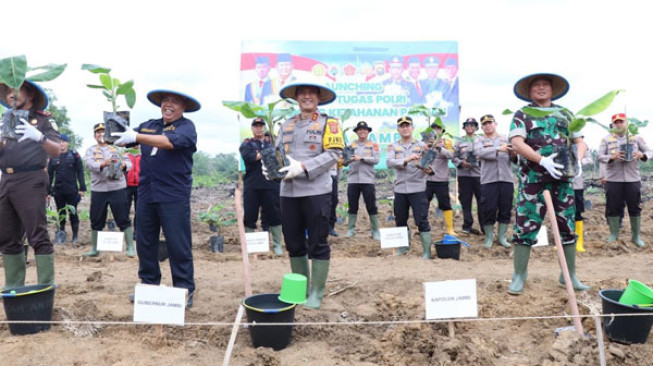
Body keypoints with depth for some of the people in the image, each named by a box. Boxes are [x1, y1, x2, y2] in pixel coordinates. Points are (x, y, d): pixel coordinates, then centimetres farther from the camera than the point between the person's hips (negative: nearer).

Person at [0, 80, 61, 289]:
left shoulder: (43, 120, 4)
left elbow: (56, 151, -8)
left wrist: (39, 137, -27)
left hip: (30, 182, -6)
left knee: (37, 236, -9)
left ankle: (46, 287, -6)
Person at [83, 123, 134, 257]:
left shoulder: (117, 148, 11)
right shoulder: (90, 150, 11)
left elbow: (129, 163, 1)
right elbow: (89, 164, -9)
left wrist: (124, 165, -23)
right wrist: (102, 165, -29)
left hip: (118, 188, -1)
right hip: (98, 189, 1)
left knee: (123, 219, -2)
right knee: (96, 221, 8)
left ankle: (130, 248, 4)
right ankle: (94, 249, 21)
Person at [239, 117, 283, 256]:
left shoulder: (272, 142, 18)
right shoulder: (247, 143, 12)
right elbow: (247, 157, -9)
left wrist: (259, 155, -9)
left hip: (271, 184, 1)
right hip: (251, 185, -1)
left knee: (274, 214, 1)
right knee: (249, 215, 2)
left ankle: (277, 245, 12)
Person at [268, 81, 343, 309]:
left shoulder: (328, 123, 2)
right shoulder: (287, 125, 16)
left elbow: (333, 154, -9)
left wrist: (302, 167, -19)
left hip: (316, 191, -5)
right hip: (289, 191, 5)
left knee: (317, 243, 2)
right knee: (293, 243, 11)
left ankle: (316, 293, 13)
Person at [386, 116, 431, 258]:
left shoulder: (421, 145, 2)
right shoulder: (393, 146, 6)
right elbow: (389, 162, -11)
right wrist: (406, 160, -25)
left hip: (418, 189, -3)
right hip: (400, 189, 3)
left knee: (422, 220, -4)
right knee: (400, 219, 13)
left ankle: (426, 250, 5)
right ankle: (404, 245, 32)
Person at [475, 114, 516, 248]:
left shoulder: (505, 139, 15)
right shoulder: (480, 141, 9)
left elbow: (513, 159, 7)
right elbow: (481, 153, -13)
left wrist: (514, 155, -17)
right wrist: (498, 149, -26)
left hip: (506, 178, 2)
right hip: (488, 179, -2)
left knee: (505, 209, 6)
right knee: (489, 210, -1)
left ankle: (501, 237, 19)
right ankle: (489, 237, 13)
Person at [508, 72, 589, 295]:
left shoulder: (565, 114, 15)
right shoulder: (522, 115, 3)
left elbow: (579, 142, 14)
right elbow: (517, 144, -11)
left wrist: (577, 161, -7)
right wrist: (543, 160, -22)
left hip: (562, 178, 4)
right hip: (533, 178, -4)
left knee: (567, 226, 8)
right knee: (525, 226, -4)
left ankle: (570, 275, 21)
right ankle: (519, 276, 6)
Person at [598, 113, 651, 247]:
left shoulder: (636, 138, 6)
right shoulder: (606, 139, 4)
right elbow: (600, 156, -2)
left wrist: (642, 155, -17)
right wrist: (612, 157, -22)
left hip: (633, 179, 1)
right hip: (613, 179, -1)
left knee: (635, 208, 5)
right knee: (613, 208, 3)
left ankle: (636, 236, 18)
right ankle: (614, 234, 18)